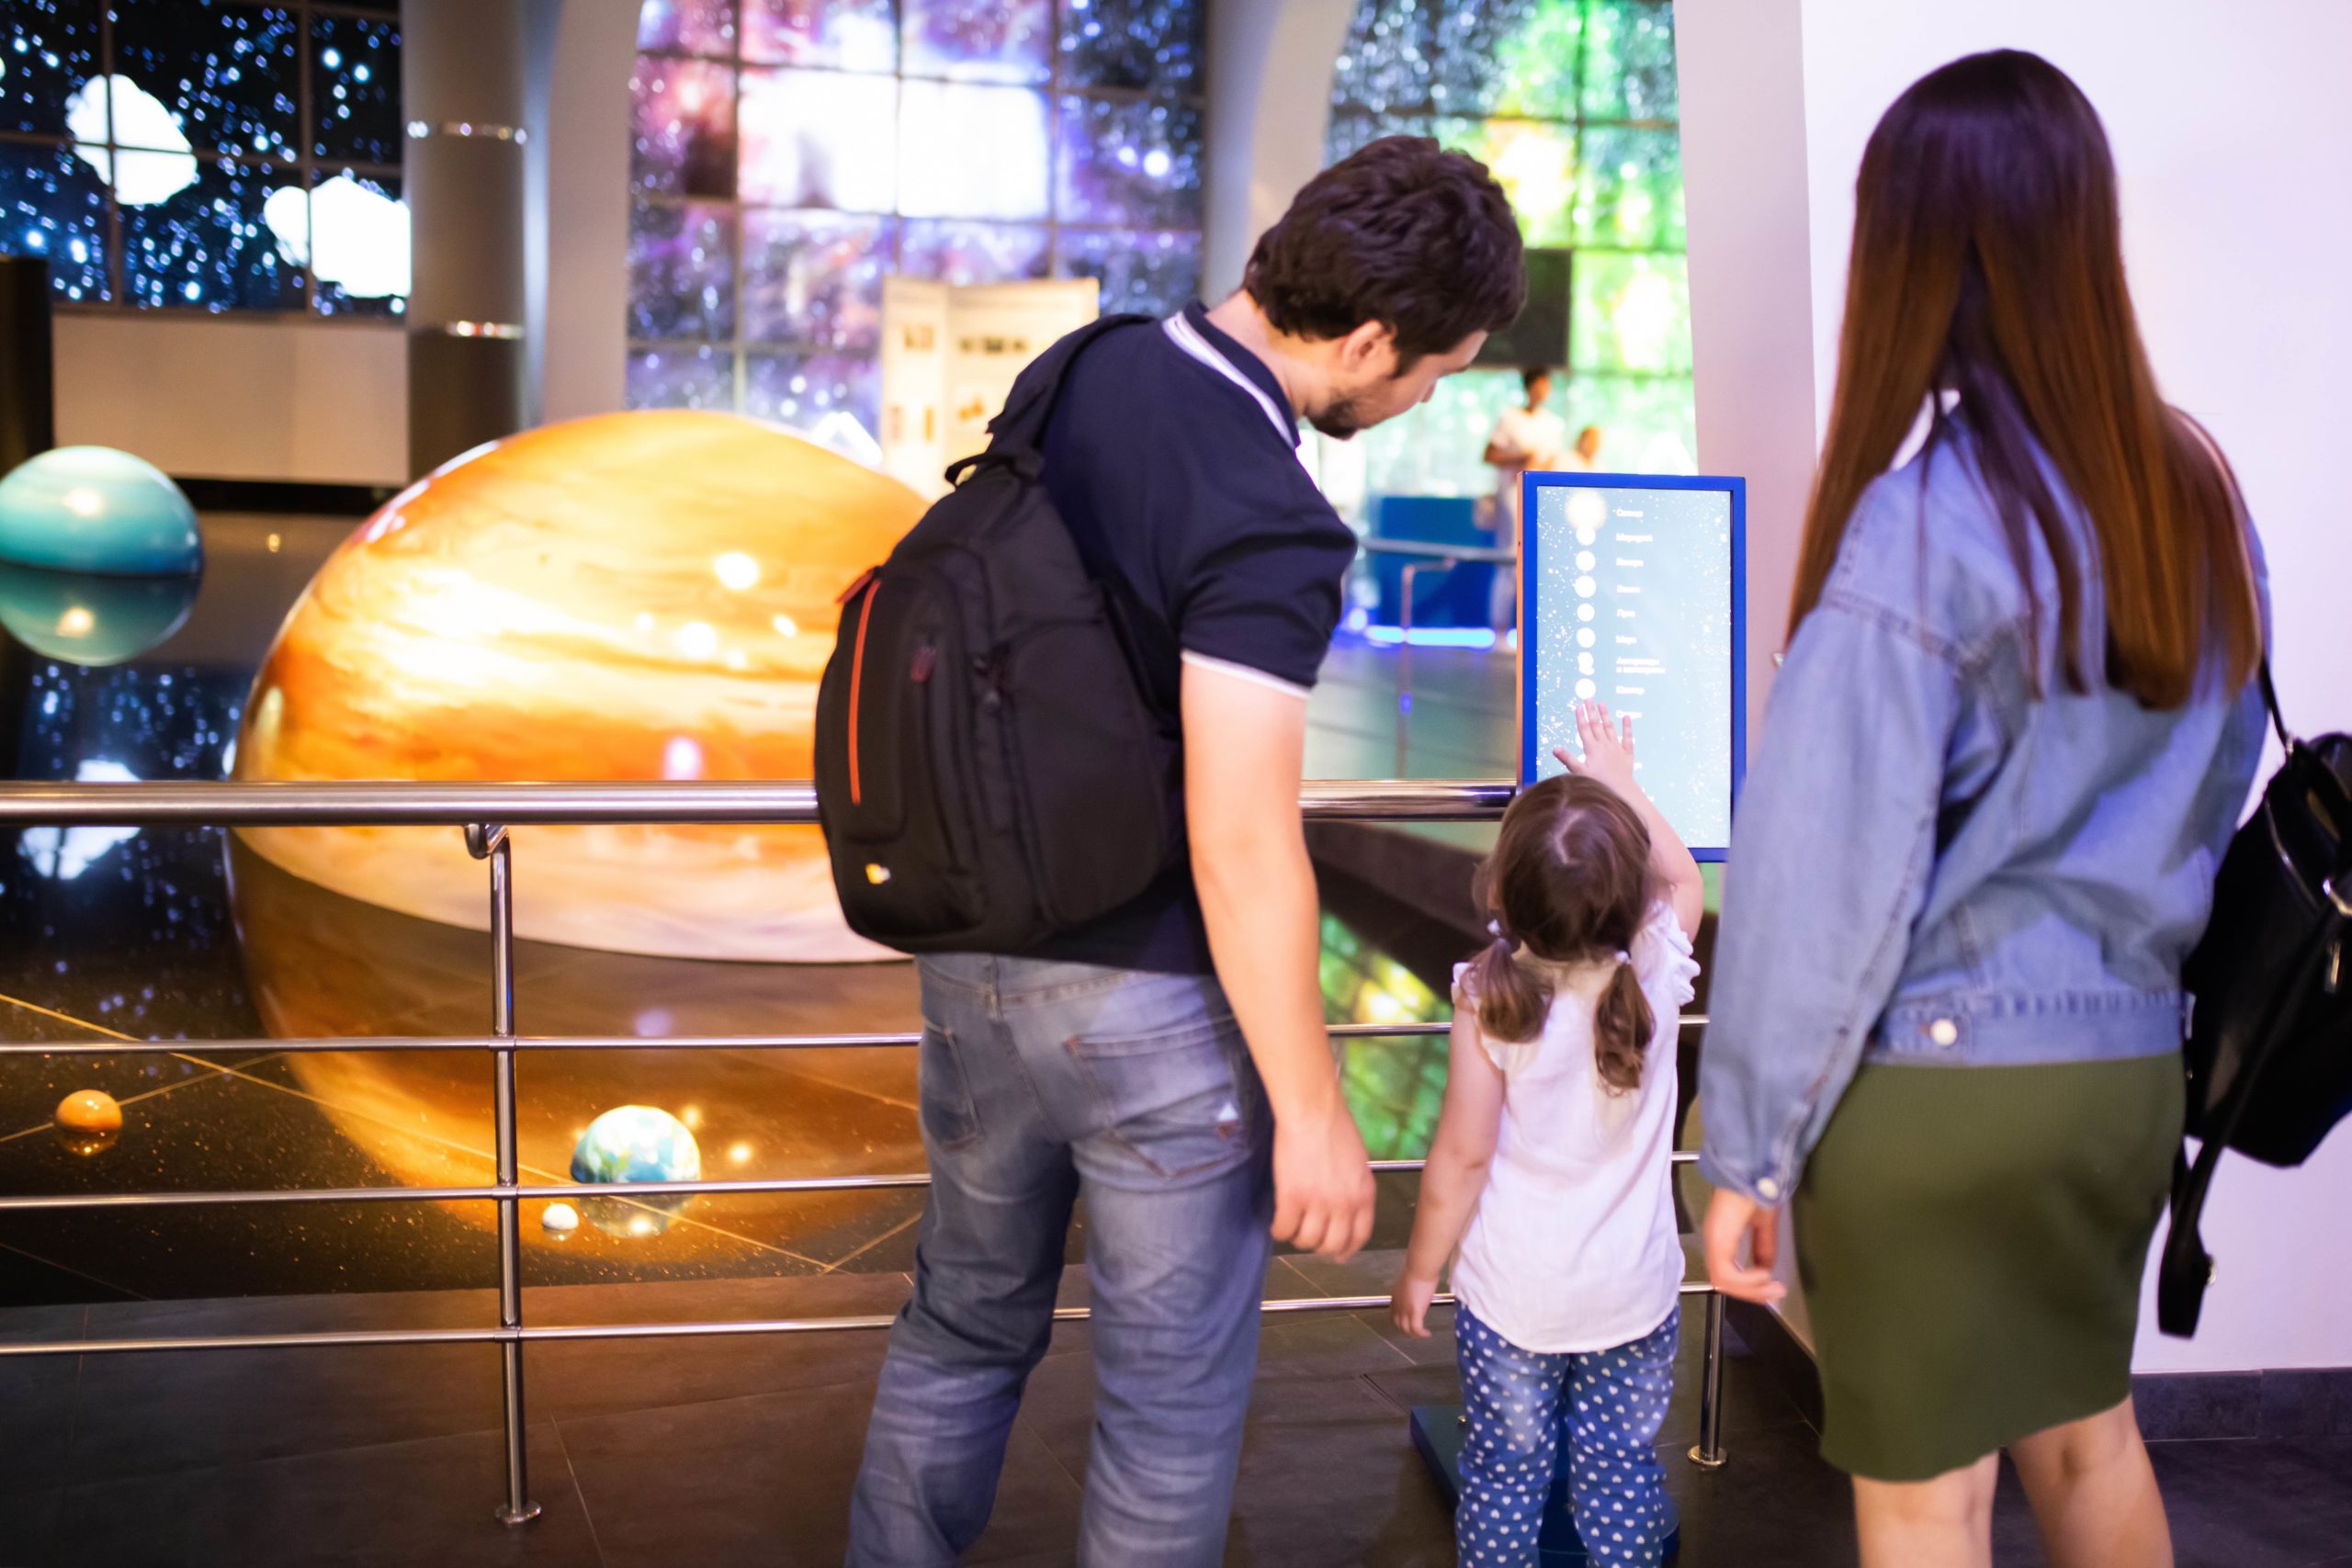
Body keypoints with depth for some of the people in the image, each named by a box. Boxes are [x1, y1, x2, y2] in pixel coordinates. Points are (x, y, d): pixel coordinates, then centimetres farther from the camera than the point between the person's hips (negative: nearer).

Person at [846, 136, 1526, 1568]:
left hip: (975, 957, 8)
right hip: (1147, 1009, -8)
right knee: (1175, 1394, 13)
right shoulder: (1270, 526, -25)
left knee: (964, 1327, 24)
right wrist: (1313, 1113, -16)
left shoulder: (1083, 375, 1)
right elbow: (1243, 854, -26)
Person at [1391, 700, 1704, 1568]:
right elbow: (1685, 880, 11)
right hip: (1635, 1295, 2)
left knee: (1505, 1470, 13)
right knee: (1623, 1469, 14)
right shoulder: (1656, 974, -12)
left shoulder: (1487, 1003, -20)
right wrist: (1619, 784, 20)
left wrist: (1419, 1269, -1)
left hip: (1512, 1300, -2)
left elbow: (1462, 1155, -14)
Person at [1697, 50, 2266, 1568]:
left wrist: (1748, 1150, -9)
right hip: (2129, 1063, 6)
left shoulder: (1918, 528, -18)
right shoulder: (2196, 490, 2)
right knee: (2087, 1435, 25)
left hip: (1937, 1078, -6)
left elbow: (1824, 875, -17)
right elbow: (2217, 777, 13)